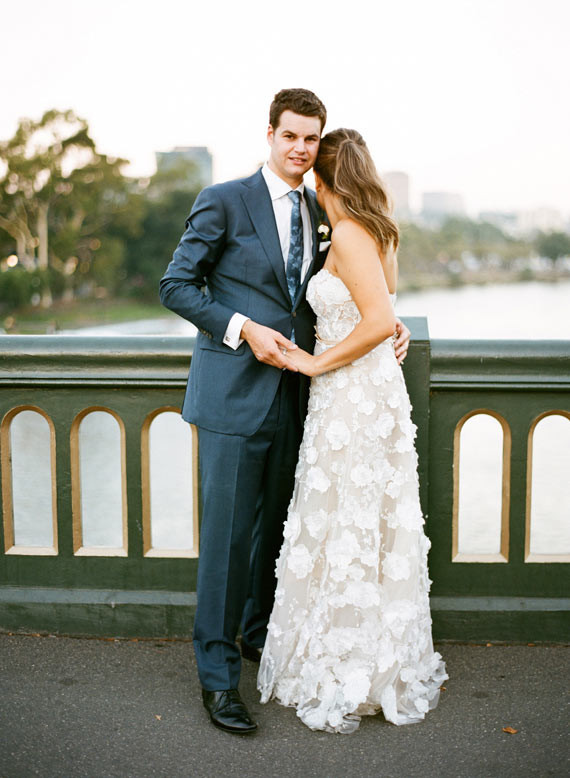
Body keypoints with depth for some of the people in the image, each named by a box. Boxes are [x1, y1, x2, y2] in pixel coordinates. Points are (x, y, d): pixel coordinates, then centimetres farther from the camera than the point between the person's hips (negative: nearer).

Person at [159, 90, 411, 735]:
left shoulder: (317, 212, 12)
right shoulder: (223, 202, -6)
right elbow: (176, 287, -7)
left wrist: (387, 326, 2)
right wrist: (244, 329, -17)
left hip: (290, 394, 6)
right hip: (235, 394, -6)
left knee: (273, 525, 17)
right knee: (227, 533, -1)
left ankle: (257, 633, 37)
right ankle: (217, 674, 11)